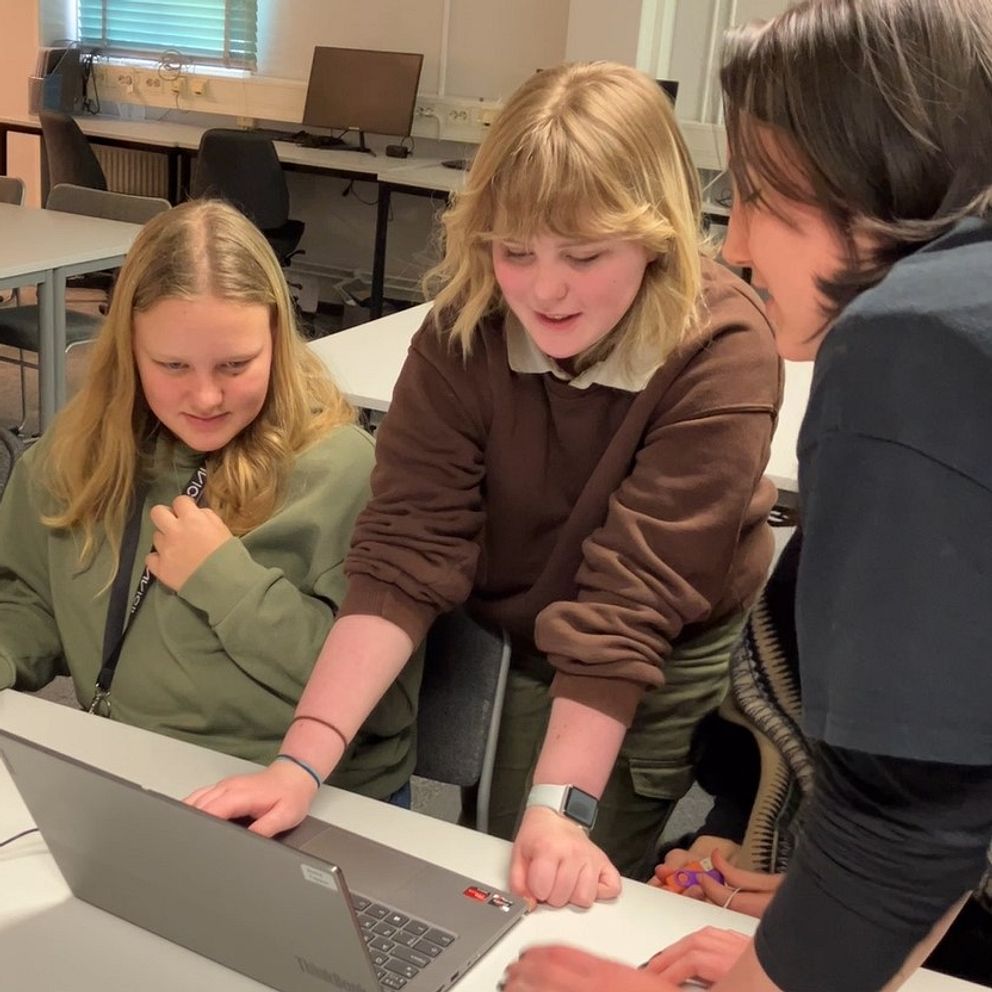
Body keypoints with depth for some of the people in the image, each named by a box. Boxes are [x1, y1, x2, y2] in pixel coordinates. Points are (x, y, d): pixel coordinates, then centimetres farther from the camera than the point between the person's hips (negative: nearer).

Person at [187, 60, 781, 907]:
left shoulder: (722, 354, -28)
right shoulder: (463, 329, -19)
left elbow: (631, 593, -31)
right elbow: (407, 550, -25)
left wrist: (559, 806, -35)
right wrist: (303, 760, -34)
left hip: (669, 666, -2)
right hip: (501, 641, 3)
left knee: (565, 906, 4)